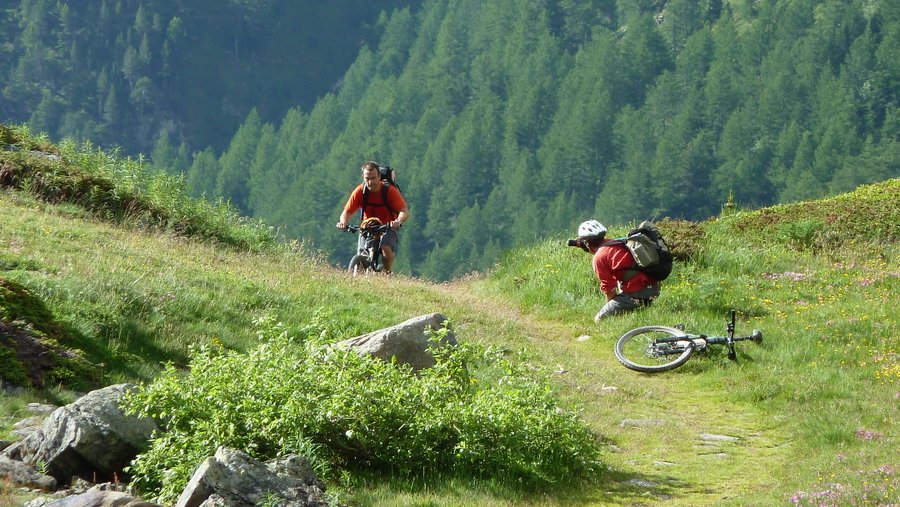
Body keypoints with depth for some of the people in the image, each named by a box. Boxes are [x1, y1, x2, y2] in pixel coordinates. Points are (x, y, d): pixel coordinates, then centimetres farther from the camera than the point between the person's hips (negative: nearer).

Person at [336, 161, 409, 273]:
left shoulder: (390, 190, -19)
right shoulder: (360, 191, -13)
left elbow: (405, 212, -24)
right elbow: (347, 212, -11)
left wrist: (398, 221, -46)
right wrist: (343, 222, -34)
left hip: (387, 227, -2)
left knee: (386, 248, -31)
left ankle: (387, 273, -9)